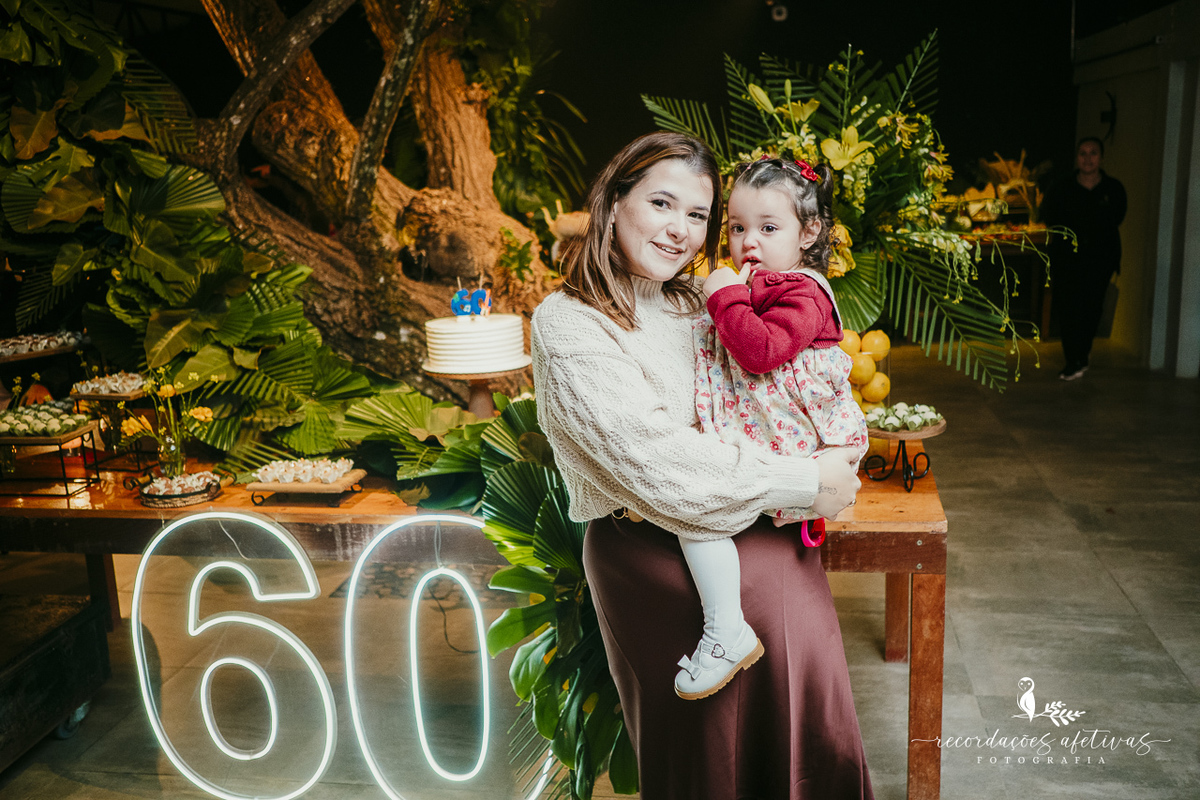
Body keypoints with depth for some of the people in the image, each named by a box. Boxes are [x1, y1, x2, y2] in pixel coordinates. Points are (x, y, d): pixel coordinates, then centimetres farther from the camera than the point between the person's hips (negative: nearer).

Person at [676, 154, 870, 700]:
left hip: (789, 443, -12)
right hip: (747, 432, 12)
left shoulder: (801, 293, -13)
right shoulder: (757, 285, 19)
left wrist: (727, 296, -20)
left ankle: (726, 634, -19)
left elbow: (760, 351, -29)